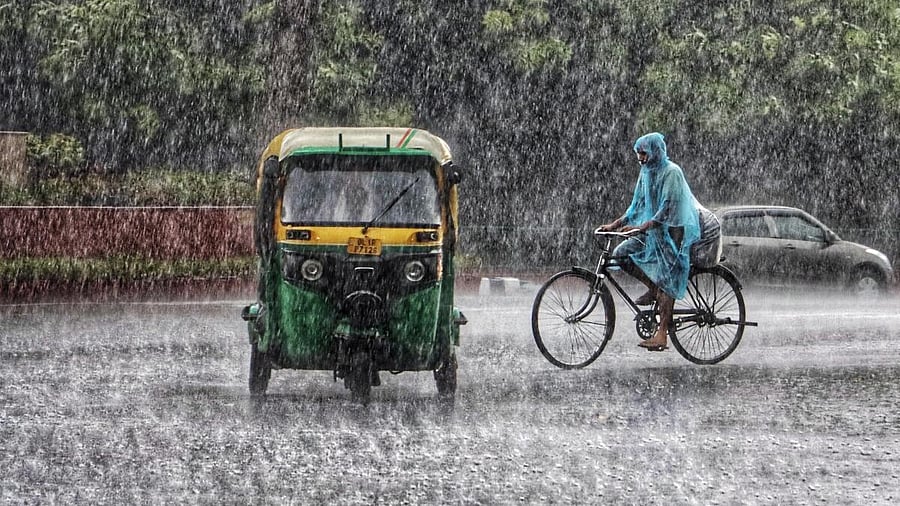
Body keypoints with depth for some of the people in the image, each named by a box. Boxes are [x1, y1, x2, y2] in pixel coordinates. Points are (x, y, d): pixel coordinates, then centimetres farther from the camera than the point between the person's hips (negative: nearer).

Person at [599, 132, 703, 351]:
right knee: (621, 254, -6)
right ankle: (653, 289, 9)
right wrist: (614, 225, 2)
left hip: (673, 231, -9)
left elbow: (667, 209, -23)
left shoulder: (671, 172, -16)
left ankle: (662, 335, -14)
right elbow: (637, 205, 13)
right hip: (652, 231, 9)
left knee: (666, 280, -12)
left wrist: (641, 227, -33)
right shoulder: (646, 172, 10)